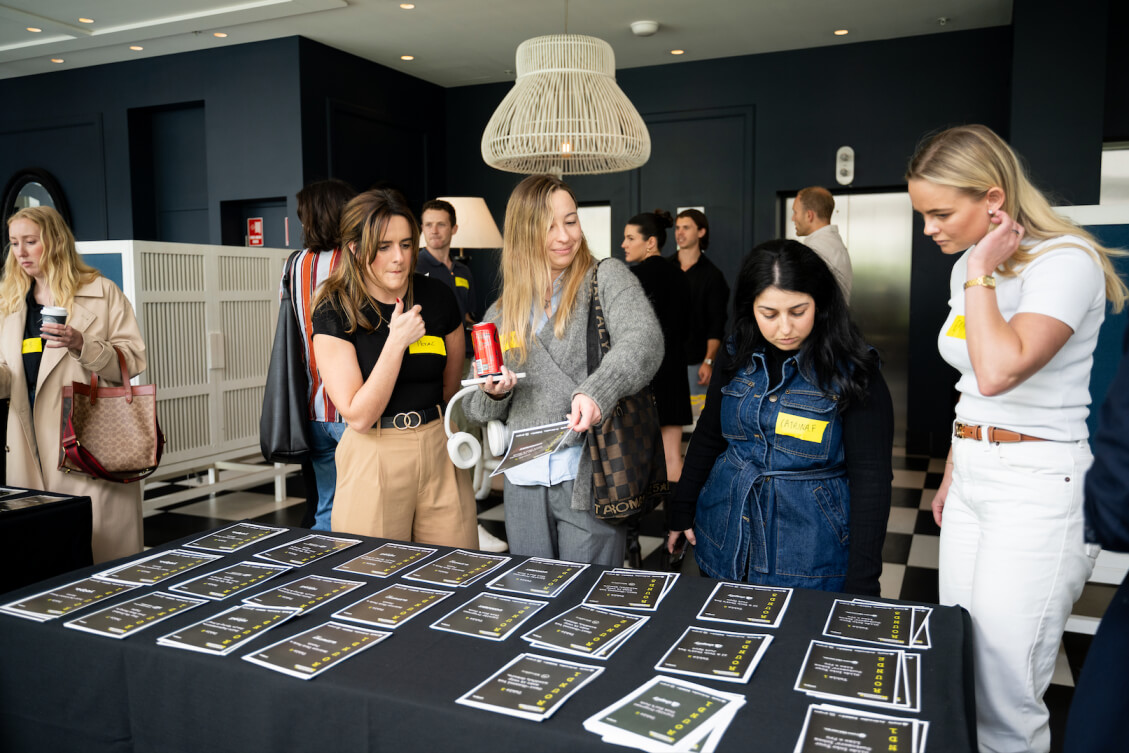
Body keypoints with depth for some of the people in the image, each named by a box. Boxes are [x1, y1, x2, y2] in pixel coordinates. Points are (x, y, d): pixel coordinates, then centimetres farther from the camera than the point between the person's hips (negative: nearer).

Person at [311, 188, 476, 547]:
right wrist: (396, 341, -20)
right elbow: (359, 416, -15)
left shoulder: (437, 297, 1)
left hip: (438, 447, 3)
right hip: (374, 457, -3)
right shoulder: (334, 312, -9)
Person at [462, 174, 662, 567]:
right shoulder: (501, 315, 11)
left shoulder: (607, 278, 0)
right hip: (524, 483, 4)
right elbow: (477, 410, 16)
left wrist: (596, 391, -37)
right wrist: (494, 394, -8)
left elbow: (644, 341, -19)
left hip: (589, 478, -4)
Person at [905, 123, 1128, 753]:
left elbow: (998, 371, -32)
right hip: (973, 476, 8)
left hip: (1039, 485, -8)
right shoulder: (970, 266, 10)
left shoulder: (1065, 262, -15)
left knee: (1004, 689, -3)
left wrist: (983, 273, -20)